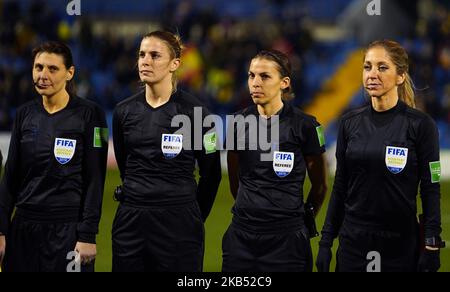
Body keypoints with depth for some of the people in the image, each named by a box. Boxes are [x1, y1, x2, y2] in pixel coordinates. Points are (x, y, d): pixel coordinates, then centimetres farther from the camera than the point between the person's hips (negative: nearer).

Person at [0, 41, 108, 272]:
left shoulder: (88, 114, -5)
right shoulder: (25, 114, 8)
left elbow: (95, 179, -8)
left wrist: (88, 235, -13)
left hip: (68, 228, -4)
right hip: (24, 227, 4)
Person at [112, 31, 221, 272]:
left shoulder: (194, 111, -5)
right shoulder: (124, 111, 6)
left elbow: (211, 173, 1)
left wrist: (192, 218, 8)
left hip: (178, 224, -4)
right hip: (130, 222, 4)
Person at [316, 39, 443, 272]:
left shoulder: (420, 124, -7)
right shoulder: (350, 123, 5)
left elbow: (430, 190, -7)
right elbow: (340, 186, 9)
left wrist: (431, 249, -12)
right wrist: (326, 241, 5)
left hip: (401, 244, -3)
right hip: (353, 241, 3)